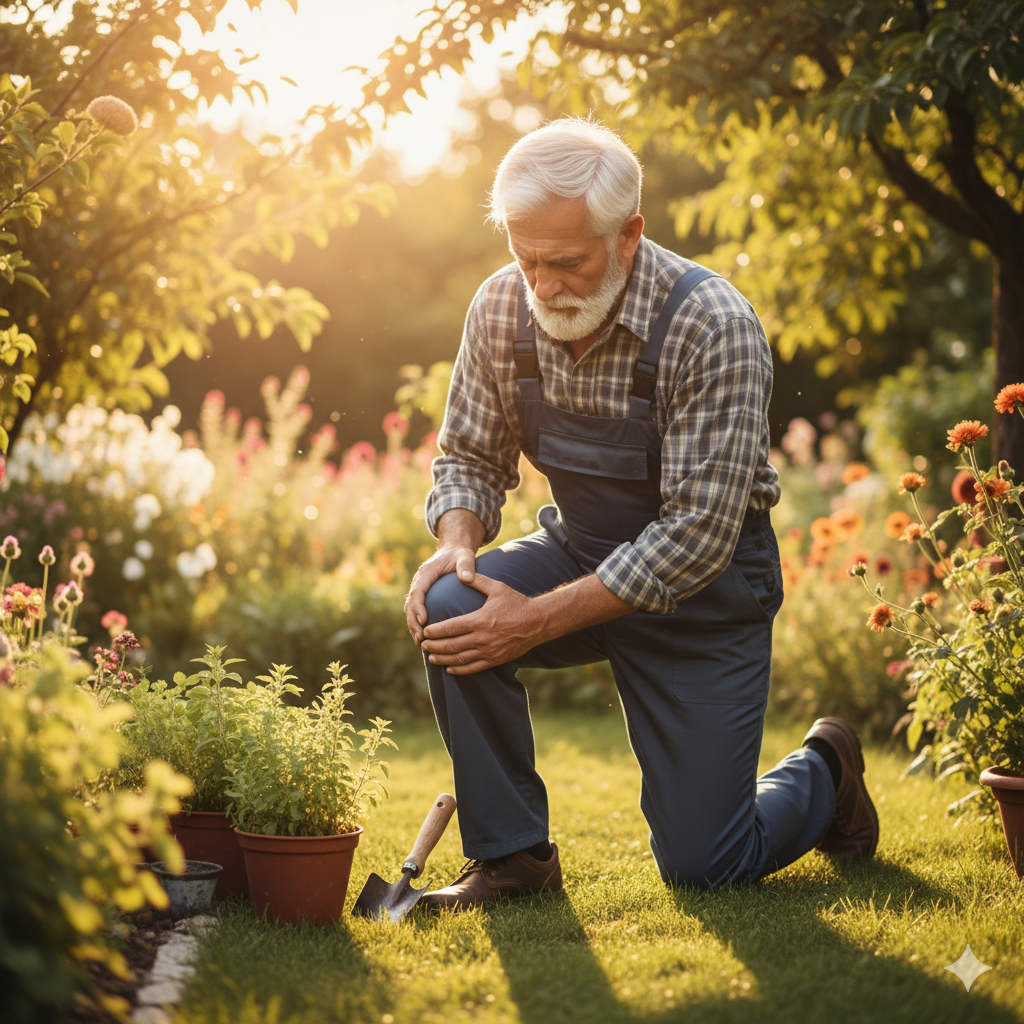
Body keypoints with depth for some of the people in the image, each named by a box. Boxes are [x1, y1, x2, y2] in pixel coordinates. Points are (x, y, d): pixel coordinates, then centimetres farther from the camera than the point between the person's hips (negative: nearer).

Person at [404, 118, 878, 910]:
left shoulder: (713, 327, -28)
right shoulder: (502, 309, -12)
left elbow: (698, 532, -29)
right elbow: (471, 456, 1)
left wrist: (538, 620, -32)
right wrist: (458, 543, -22)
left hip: (705, 588, -4)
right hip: (579, 553, 5)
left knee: (700, 867, -4)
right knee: (448, 610, -27)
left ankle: (823, 772, 30)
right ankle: (511, 853, -9)